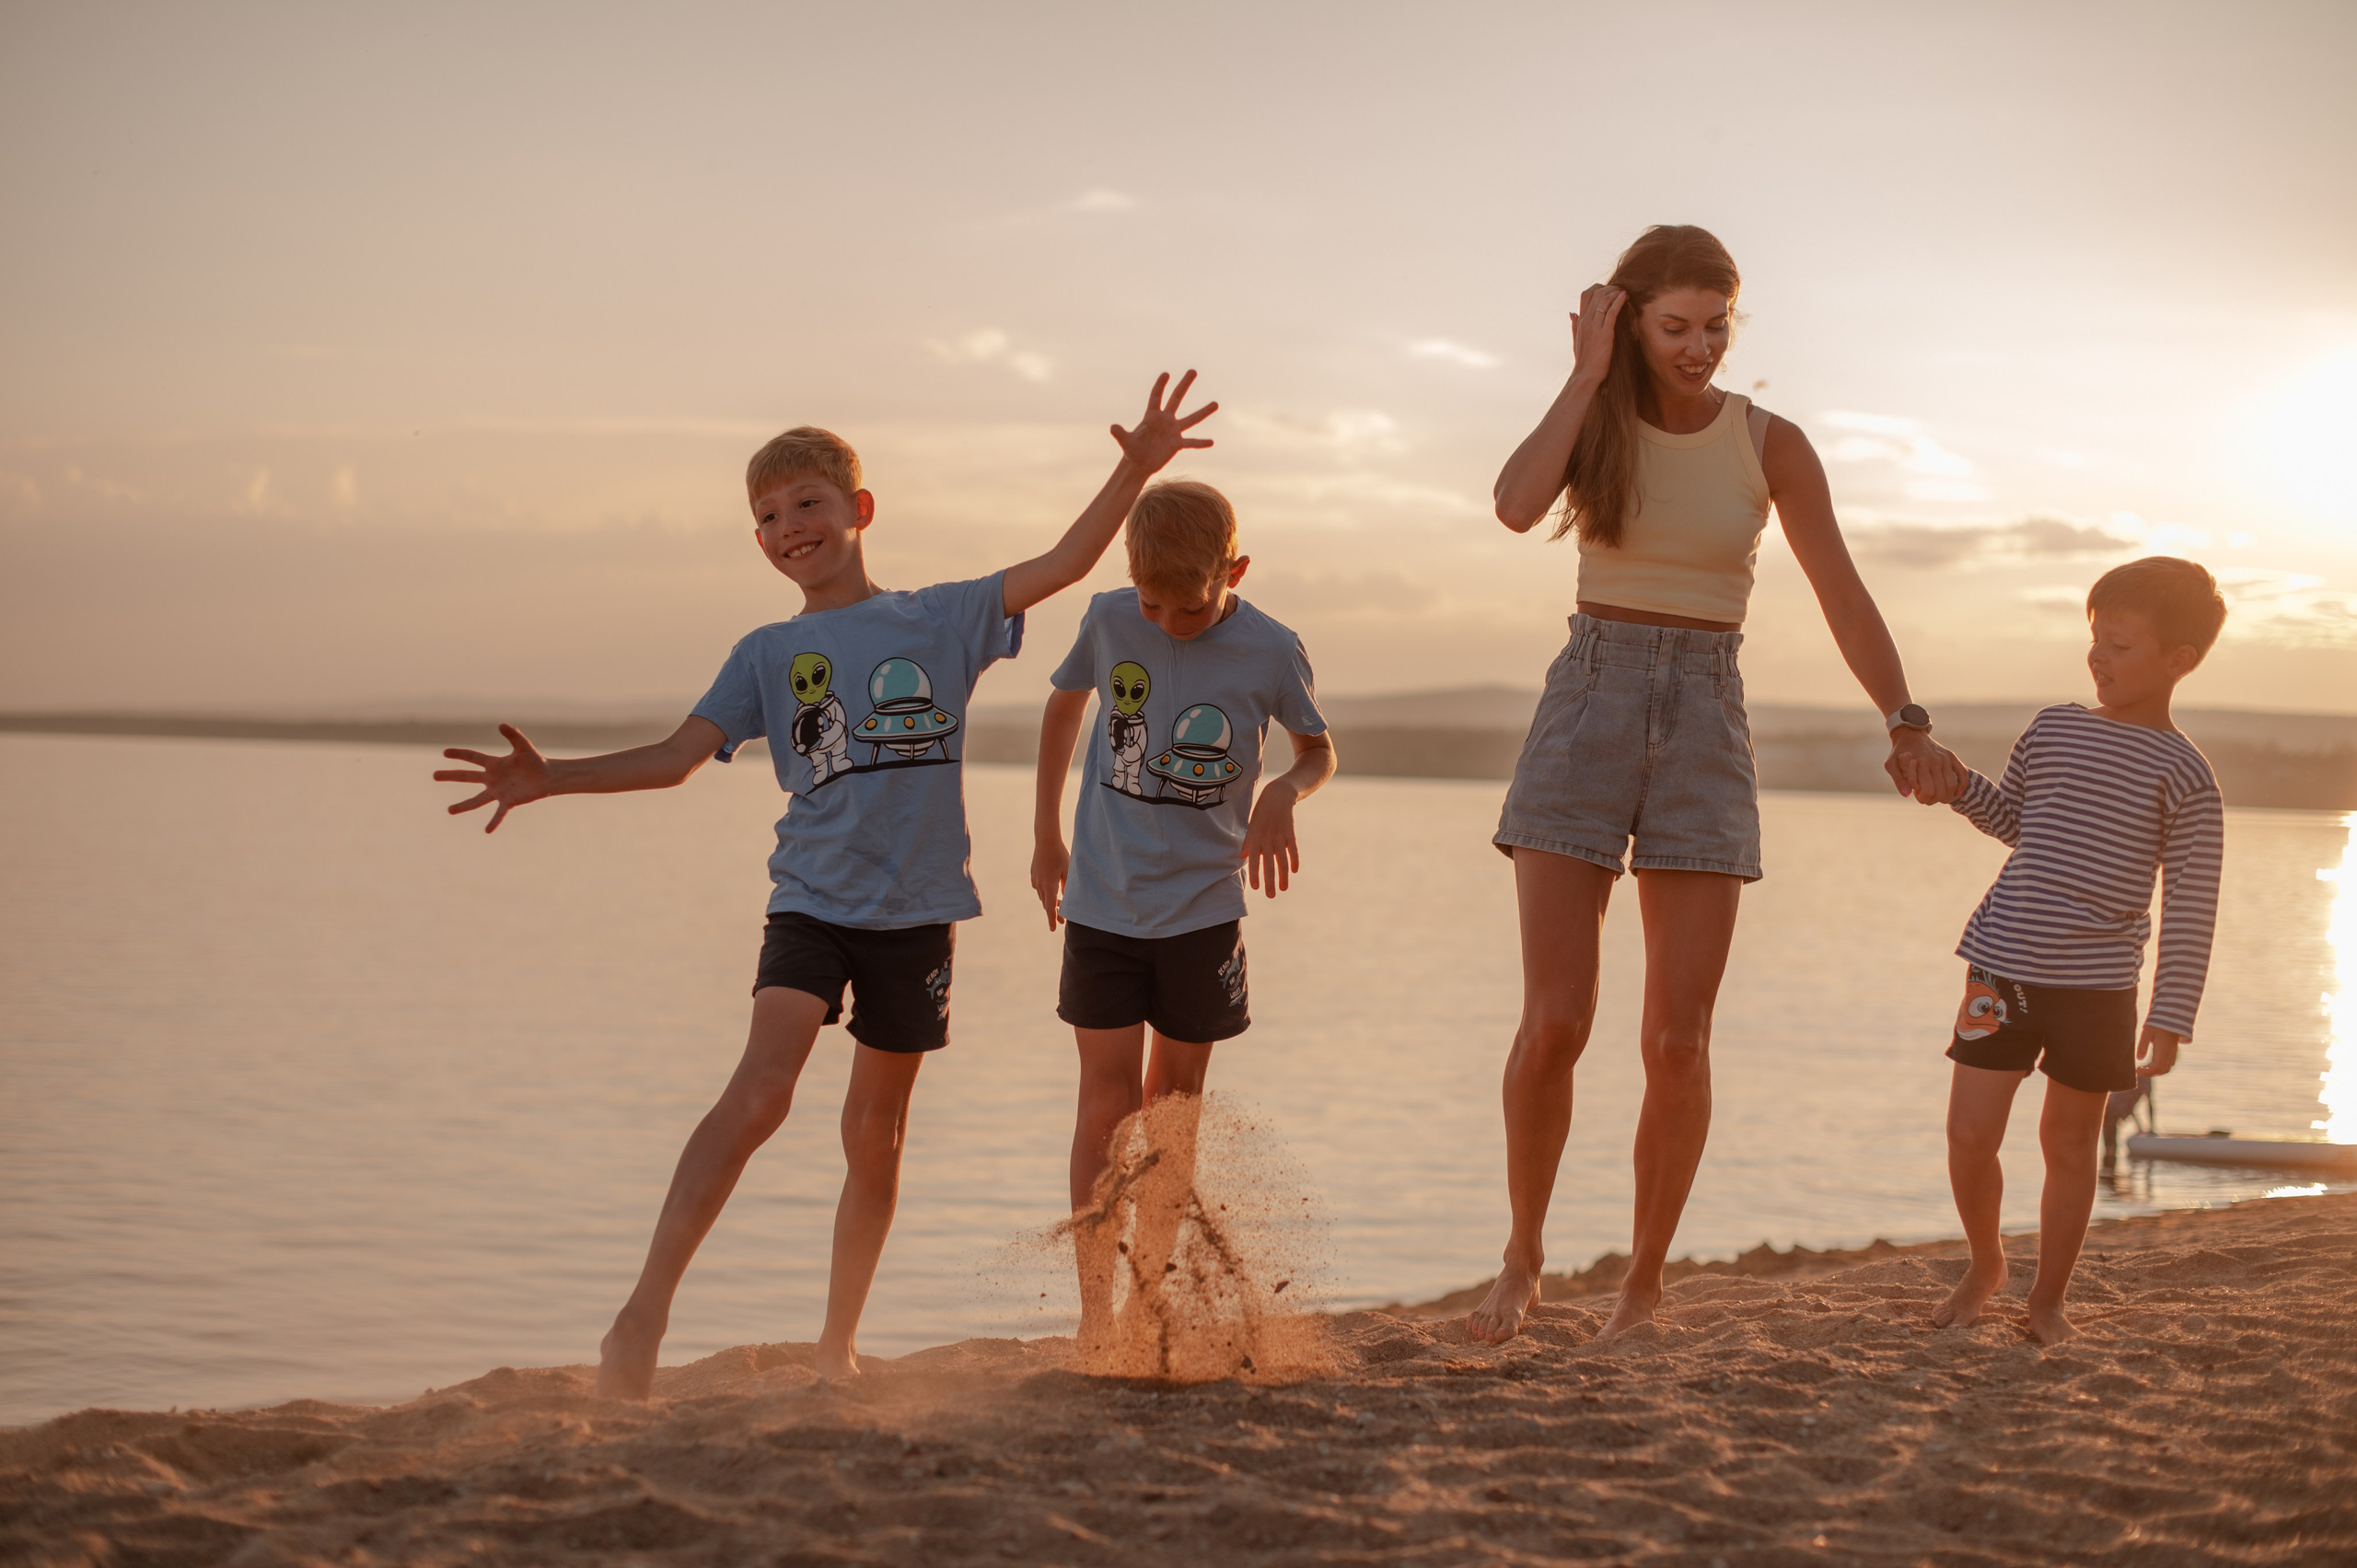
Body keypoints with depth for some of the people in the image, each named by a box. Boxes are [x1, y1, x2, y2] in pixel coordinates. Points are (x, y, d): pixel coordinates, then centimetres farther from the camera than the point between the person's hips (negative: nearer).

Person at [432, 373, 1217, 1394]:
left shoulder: (942, 620, 6)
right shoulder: (768, 654, 7)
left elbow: (1058, 567, 0)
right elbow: (677, 757, 2)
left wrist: (1134, 474, -10)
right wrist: (551, 780, -10)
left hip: (917, 908, 1)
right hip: (812, 898, -1)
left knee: (875, 1134, 9)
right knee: (761, 1089, -22)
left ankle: (838, 1346, 23)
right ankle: (643, 1315, -25)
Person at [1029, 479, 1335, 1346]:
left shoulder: (1270, 653, -10)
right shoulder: (1109, 621, -7)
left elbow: (1320, 752, 6)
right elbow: (1064, 703, 13)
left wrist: (1283, 794, -17)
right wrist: (1047, 834, 16)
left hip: (1203, 907, 0)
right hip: (1102, 902, 0)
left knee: (1174, 1100, 10)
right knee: (1108, 1096, -6)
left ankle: (1149, 1290, 24)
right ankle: (1094, 1313, -6)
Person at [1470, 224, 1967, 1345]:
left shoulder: (1771, 444, 2)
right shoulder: (1593, 422, 2)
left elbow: (1843, 596, -4)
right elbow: (1516, 506, -20)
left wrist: (1909, 726, -17)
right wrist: (1589, 375, -13)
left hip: (1705, 729, 1)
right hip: (1586, 713, 0)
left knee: (1676, 1041, -5)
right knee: (1554, 1020, -11)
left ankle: (1642, 1290, 11)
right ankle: (1523, 1259, 11)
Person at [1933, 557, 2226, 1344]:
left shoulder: (2182, 775, -5)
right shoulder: (2051, 730, 7)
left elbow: (2191, 909, -5)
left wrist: (2170, 1016, -8)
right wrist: (1961, 785, 6)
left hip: (2097, 985, -3)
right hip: (2004, 965, 3)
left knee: (2069, 1143, 9)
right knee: (1969, 1135, -2)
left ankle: (2048, 1299, 24)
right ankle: (1984, 1264, 24)